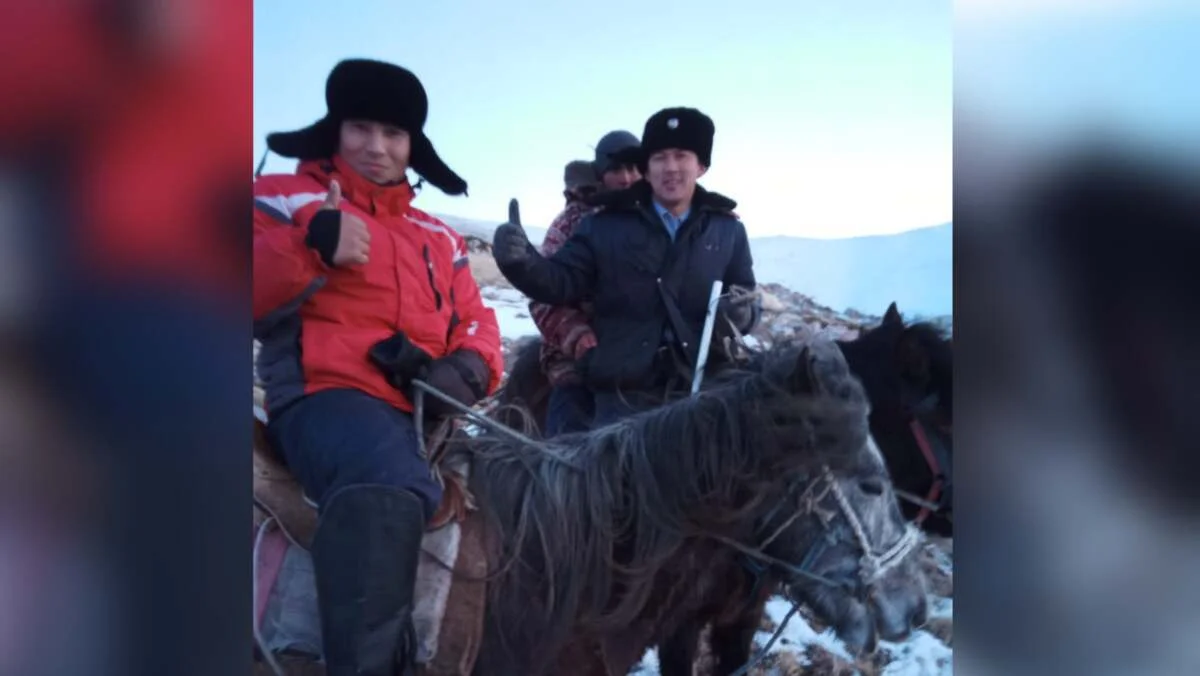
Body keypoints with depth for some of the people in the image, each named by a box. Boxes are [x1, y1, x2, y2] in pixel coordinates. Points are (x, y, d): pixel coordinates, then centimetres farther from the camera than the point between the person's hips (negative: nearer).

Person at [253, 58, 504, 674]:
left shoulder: (438, 237, 27)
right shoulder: (286, 200, 11)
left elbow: (476, 323, 22)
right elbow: (263, 294, -2)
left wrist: (467, 370, -1)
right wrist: (312, 243, -19)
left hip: (431, 407, 7)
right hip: (328, 395, -6)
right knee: (391, 489, -39)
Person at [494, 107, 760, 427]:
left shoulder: (728, 230, 9)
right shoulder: (606, 225, 4)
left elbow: (748, 300, 14)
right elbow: (561, 282, 0)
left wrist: (743, 313, -11)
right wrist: (521, 261, -21)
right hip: (623, 395, -2)